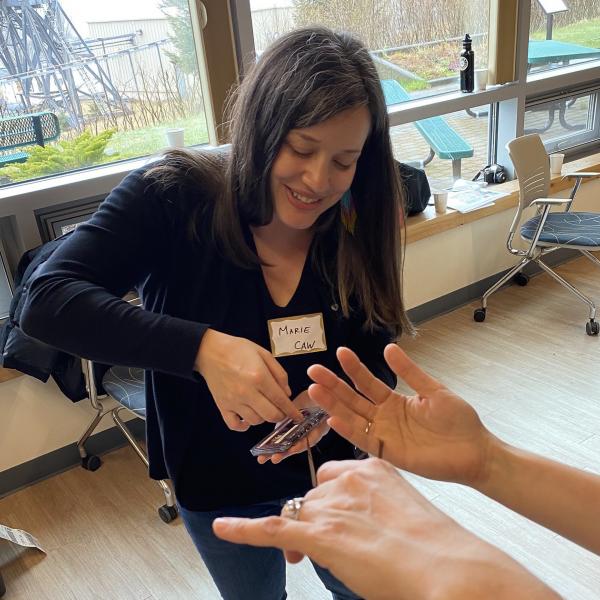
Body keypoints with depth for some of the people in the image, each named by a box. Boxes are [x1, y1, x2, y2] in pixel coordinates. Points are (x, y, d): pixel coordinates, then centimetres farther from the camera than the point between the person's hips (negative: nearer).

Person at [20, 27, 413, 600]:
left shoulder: (359, 226, -16)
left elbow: (379, 360, -10)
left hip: (331, 461, 2)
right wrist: (204, 348, -46)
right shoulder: (173, 195, -25)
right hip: (216, 482, -1)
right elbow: (47, 300, -34)